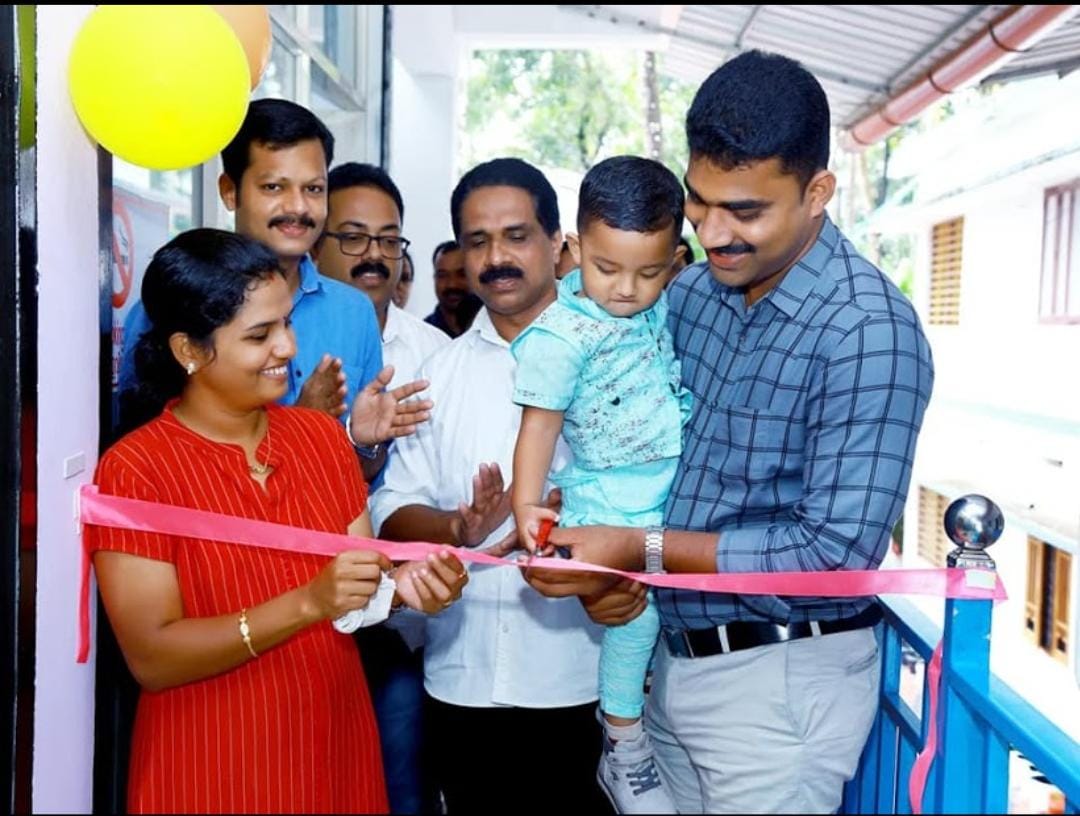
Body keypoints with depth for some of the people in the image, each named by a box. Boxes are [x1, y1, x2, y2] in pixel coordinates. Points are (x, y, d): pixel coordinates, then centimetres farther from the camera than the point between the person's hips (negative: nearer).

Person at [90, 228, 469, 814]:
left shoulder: (322, 435, 2)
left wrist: (402, 586, -19)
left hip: (335, 744, 5)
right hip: (212, 768, -4)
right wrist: (308, 603, -28)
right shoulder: (134, 469, -14)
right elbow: (151, 659, -19)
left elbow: (359, 592, 3)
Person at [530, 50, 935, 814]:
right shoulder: (692, 291, 1)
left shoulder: (870, 332, -21)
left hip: (783, 676, -6)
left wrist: (645, 549, -22)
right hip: (676, 657, 7)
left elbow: (838, 554, -23)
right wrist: (609, 558, -6)